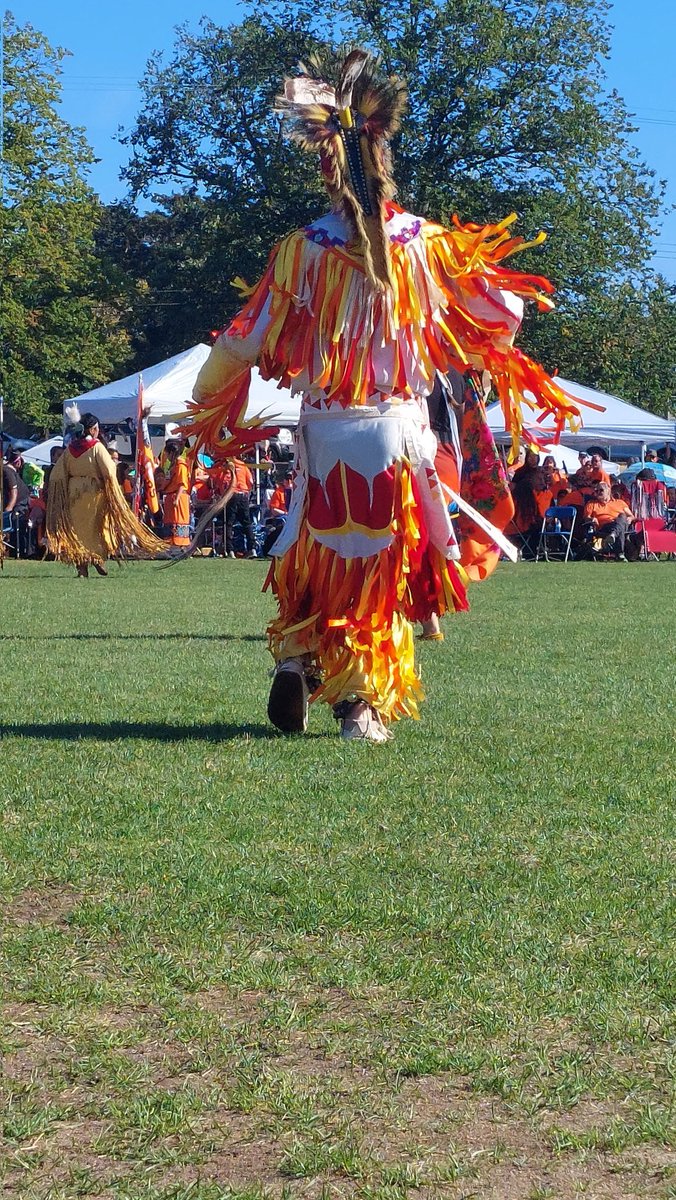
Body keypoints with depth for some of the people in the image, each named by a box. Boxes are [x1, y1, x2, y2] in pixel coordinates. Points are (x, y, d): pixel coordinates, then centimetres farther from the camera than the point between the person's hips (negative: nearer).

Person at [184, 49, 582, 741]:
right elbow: (500, 314, 4)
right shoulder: (427, 244, -5)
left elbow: (248, 341, -3)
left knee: (316, 557, 17)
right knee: (383, 563, 9)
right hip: (399, 427, 0)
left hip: (325, 430, 0)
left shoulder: (304, 248, -7)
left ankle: (294, 663, 0)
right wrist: (493, 274, 27)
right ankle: (364, 704, 6)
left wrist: (205, 402, 13)